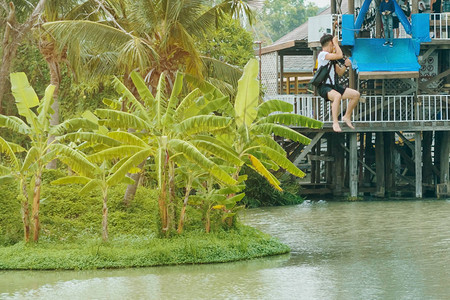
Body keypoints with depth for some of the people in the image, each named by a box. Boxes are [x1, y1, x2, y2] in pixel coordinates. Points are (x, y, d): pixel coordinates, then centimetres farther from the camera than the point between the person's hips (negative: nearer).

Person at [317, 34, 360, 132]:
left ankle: (347, 116, 16)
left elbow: (340, 73, 24)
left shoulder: (331, 57, 18)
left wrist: (345, 65, 6)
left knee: (356, 94, 1)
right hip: (324, 87, -9)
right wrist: (336, 42, -10)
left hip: (333, 86, 9)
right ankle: (335, 123, -36)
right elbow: (340, 55, -23)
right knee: (337, 96, -39)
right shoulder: (322, 54, -11)